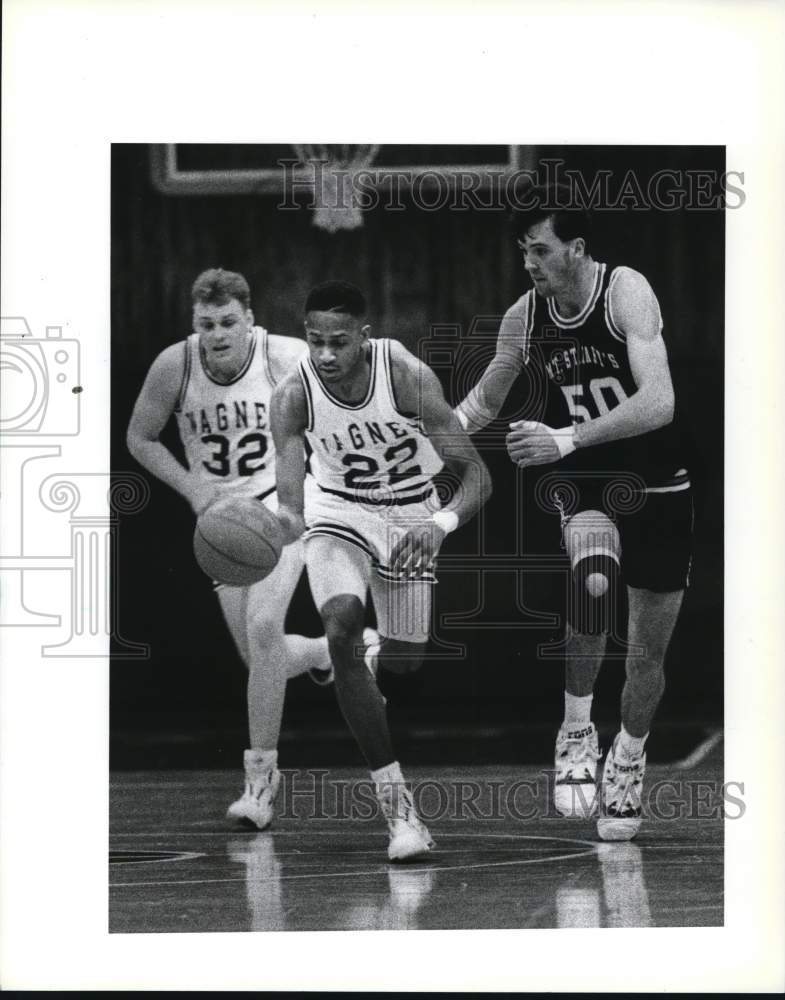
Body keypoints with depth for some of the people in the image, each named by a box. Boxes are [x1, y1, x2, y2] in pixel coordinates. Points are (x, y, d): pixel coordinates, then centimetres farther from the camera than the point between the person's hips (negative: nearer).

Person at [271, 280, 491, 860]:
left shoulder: (406, 375, -29)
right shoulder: (294, 395, -25)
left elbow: (476, 476, -29)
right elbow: (291, 504, -32)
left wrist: (442, 524, -49)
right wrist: (286, 523, -58)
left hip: (411, 517, 1)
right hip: (340, 512, 0)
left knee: (403, 663, 9)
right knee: (342, 633, -26)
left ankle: (378, 661, 54)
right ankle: (398, 807, -23)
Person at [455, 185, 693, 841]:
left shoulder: (626, 292, -19)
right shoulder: (525, 318, -5)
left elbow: (659, 403, -29)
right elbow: (484, 402, 14)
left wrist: (568, 438, -36)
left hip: (657, 489, -1)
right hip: (583, 484, 1)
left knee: (648, 657, 8)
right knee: (594, 578, -34)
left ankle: (628, 757, 38)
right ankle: (577, 734, -16)